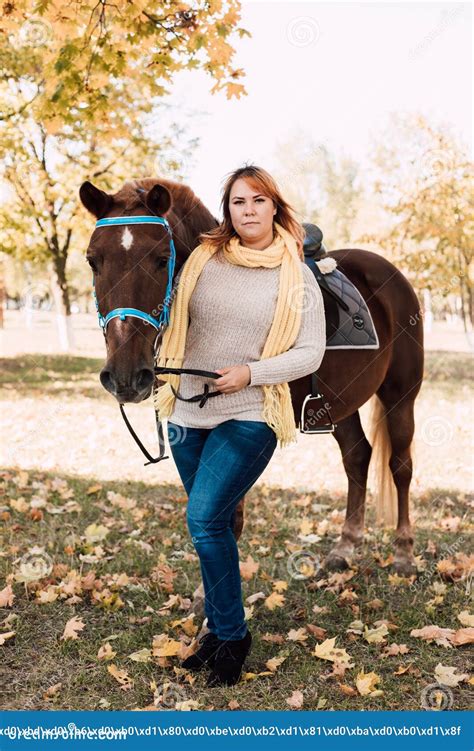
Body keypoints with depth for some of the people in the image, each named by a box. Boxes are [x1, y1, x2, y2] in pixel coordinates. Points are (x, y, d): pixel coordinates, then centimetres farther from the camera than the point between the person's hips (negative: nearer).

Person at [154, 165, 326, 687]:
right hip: (188, 413, 4)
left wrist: (251, 372, -17)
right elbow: (175, 321, 14)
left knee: (204, 520, -14)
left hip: (249, 416, -4)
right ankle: (219, 631, 30)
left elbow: (310, 353, -7)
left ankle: (232, 635, 6)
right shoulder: (201, 259, 3)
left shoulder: (297, 277, -4)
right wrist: (160, 366, 0)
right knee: (214, 524, 14)